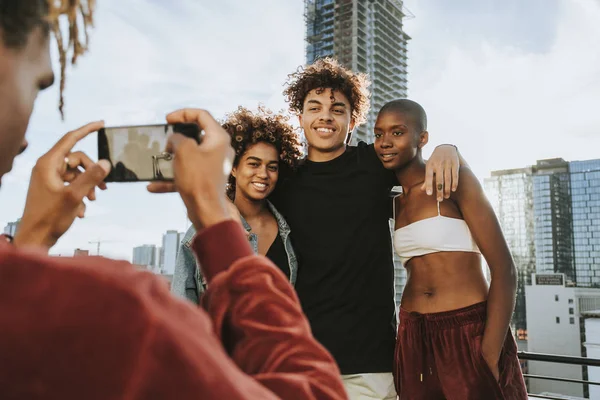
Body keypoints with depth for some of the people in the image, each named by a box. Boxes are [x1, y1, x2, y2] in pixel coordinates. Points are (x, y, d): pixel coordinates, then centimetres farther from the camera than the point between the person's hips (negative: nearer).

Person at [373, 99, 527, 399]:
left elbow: (505, 270, -12)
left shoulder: (456, 179, -7)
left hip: (471, 334, -5)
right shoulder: (395, 204, 11)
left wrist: (489, 356, -18)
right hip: (414, 340, 6)